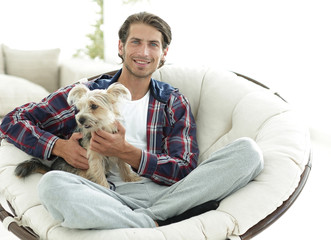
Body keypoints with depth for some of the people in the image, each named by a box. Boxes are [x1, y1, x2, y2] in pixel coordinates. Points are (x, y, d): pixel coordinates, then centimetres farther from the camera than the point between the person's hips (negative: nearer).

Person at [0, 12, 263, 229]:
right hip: (111, 196, -1)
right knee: (52, 184, -33)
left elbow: (185, 170, 4)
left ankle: (145, 218, -22)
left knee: (248, 150, -18)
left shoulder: (174, 103, 17)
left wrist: (126, 152, -10)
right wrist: (61, 147, -7)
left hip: (164, 193, 2)